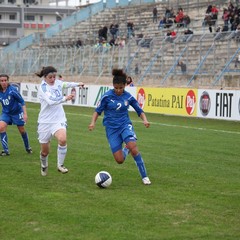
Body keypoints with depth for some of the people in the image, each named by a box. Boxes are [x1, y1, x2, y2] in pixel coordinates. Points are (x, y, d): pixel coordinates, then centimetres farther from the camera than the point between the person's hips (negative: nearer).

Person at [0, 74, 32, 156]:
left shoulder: (12, 90, -23)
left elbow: (22, 101, -17)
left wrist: (25, 114, -20)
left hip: (17, 112, -3)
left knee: (22, 130, 9)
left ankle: (27, 147, 35)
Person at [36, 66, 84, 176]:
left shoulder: (57, 83, 2)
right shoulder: (43, 87, -15)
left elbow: (66, 84, 26)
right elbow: (50, 101, -31)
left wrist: (77, 84, 30)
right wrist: (65, 98, -40)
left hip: (59, 119, 3)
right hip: (45, 121, -3)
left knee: (62, 139, -29)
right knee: (45, 151, 7)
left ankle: (60, 165, -12)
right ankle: (44, 166, 40)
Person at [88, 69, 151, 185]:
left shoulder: (128, 97, -2)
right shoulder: (107, 96, -7)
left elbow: (139, 110, 9)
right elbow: (98, 110, 0)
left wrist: (145, 120, -9)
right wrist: (93, 122, -16)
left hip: (125, 125, 0)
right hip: (111, 129, 0)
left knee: (133, 148, -28)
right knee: (120, 160, -10)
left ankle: (144, 176, -15)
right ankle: (126, 149, 28)